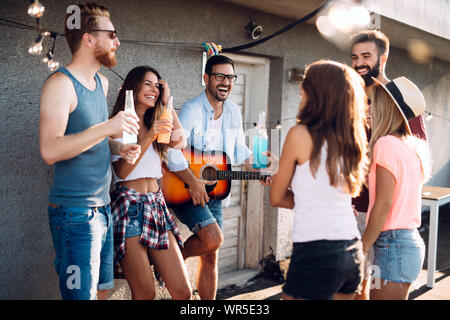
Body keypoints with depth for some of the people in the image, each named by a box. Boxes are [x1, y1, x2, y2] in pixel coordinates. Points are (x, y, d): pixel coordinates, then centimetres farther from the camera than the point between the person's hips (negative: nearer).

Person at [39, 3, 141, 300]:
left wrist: (120, 148, 6)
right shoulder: (61, 83, -13)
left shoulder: (101, 82, 14)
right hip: (74, 212, -9)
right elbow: (50, 150, -24)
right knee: (82, 294, -6)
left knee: (103, 288, 16)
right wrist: (107, 127, -28)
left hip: (102, 206, 9)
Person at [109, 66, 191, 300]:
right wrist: (149, 138, -19)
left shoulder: (155, 123, 18)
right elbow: (121, 171, -10)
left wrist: (167, 102, 6)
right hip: (129, 207, -6)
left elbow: (180, 141, 1)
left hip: (157, 206, 6)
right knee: (145, 294, -6)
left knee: (182, 291, -1)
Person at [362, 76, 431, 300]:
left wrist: (362, 248, -12)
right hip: (411, 241, 9)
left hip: (393, 243, -9)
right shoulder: (412, 146, 11)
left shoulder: (386, 144, -14)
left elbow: (383, 204, -17)